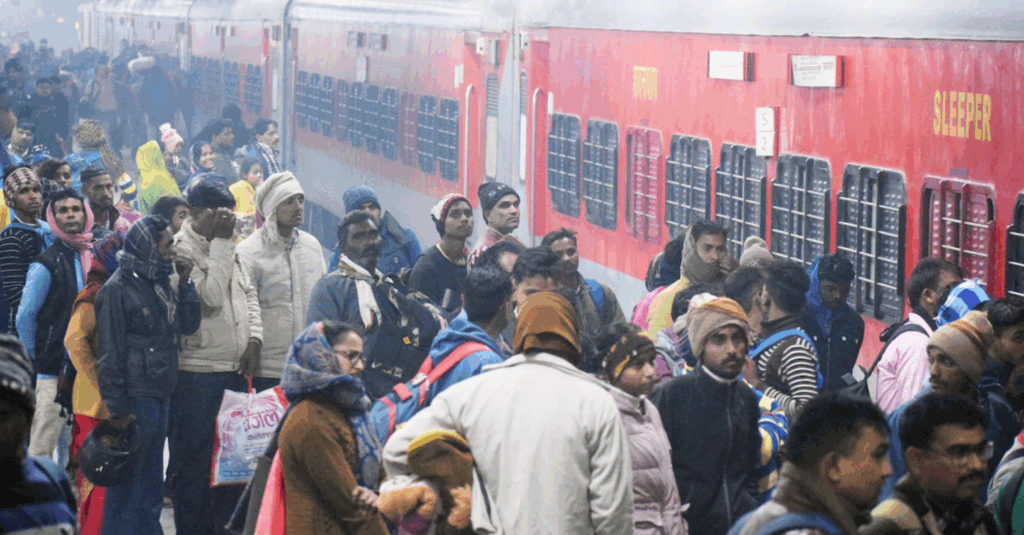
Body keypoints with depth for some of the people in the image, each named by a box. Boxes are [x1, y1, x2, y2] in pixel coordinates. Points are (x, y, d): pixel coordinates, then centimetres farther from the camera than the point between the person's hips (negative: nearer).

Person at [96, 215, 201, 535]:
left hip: (160, 397, 8)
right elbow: (110, 354, -14)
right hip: (135, 399, -8)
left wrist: (185, 283, 4)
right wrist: (116, 408, -17)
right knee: (127, 481, -4)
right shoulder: (117, 290, -12)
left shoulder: (161, 285, 14)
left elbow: (189, 325, 15)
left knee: (152, 479, 15)